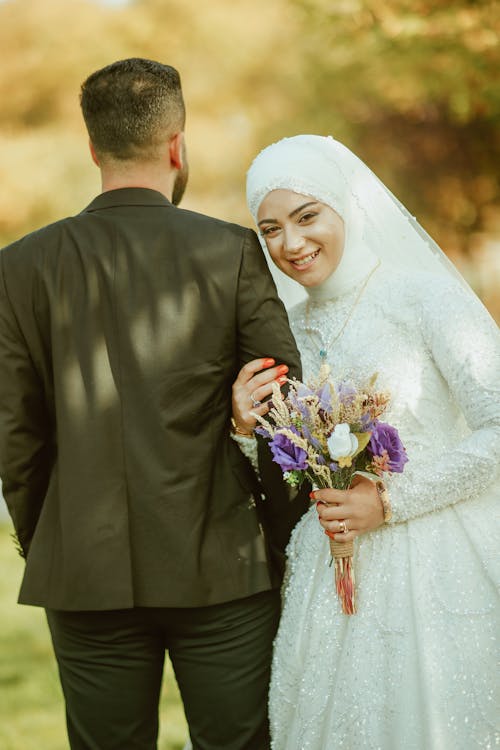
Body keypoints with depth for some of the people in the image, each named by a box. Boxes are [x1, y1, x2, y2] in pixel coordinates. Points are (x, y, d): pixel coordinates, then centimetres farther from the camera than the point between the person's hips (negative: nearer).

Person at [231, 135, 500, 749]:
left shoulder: (426, 297, -10)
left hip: (437, 576, -5)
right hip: (330, 581, 6)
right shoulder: (292, 329, 10)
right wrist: (248, 429, -7)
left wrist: (391, 502, -16)